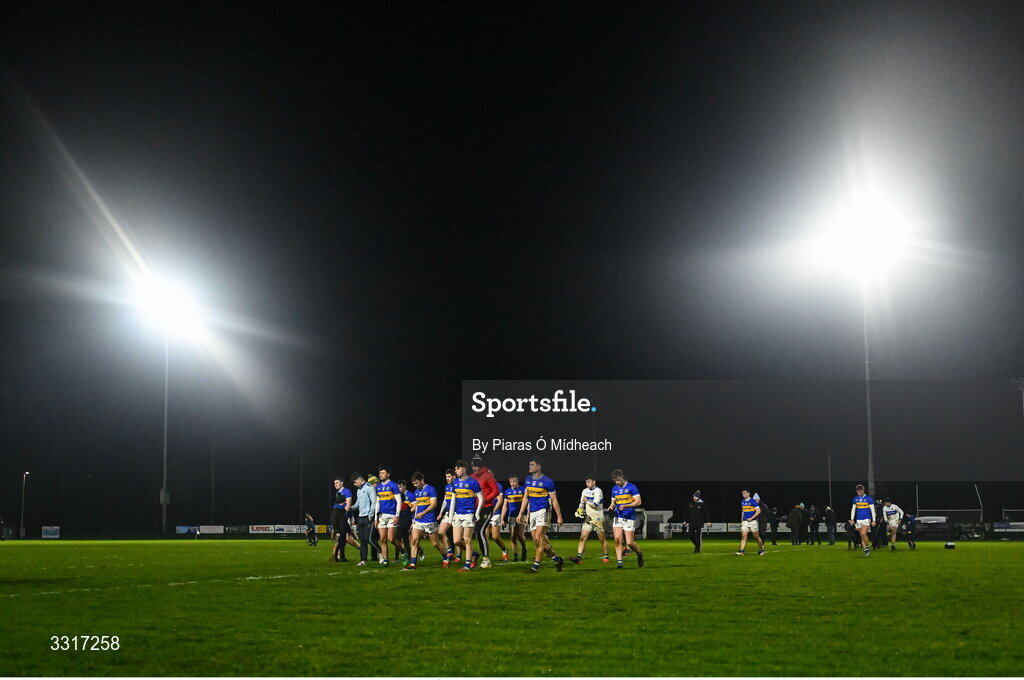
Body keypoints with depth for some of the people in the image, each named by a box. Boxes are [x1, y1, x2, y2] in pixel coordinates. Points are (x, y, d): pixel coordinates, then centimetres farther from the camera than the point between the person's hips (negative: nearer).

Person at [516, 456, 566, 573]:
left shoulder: (547, 481, -9)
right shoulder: (528, 479, 10)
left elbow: (554, 500, -5)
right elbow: (526, 498, 19)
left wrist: (559, 517, -5)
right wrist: (521, 513, 15)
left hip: (543, 512, -7)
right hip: (532, 513, 7)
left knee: (538, 538, -16)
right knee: (537, 541, 5)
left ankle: (536, 565, -13)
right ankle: (557, 559, 20)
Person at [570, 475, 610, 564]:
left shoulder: (598, 491, -11)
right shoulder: (585, 491, 11)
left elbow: (595, 505, -18)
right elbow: (582, 503, 23)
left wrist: (586, 501, -9)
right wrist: (580, 510, 6)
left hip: (598, 519, -5)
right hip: (588, 518, 5)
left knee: (602, 539, 4)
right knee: (583, 537, -8)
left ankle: (605, 557, 18)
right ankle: (579, 557, -15)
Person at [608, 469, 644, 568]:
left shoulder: (632, 487, -6)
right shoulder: (614, 489, 12)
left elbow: (638, 502, -11)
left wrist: (626, 506, -23)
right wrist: (611, 506, -2)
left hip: (629, 518, -5)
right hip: (618, 518, 5)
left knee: (629, 543, -6)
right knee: (617, 539, -12)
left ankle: (639, 554, 24)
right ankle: (619, 562, -9)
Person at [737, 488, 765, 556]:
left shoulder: (753, 501, -10)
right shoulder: (742, 502, 10)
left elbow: (758, 511, -13)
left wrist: (751, 518, -18)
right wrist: (741, 521, 18)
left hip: (752, 521, -5)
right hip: (745, 522, 5)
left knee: (756, 537, 5)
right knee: (743, 535, -11)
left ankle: (761, 549, 24)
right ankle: (742, 550, -17)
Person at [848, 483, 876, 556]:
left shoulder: (868, 498, -5)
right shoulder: (855, 498, 8)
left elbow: (872, 510, -4)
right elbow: (853, 509, 14)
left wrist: (873, 520, -7)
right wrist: (852, 519, 7)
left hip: (866, 519, -5)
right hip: (858, 519, 5)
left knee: (863, 534, -22)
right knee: (862, 536, 4)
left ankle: (867, 547, -4)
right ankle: (865, 550, 9)